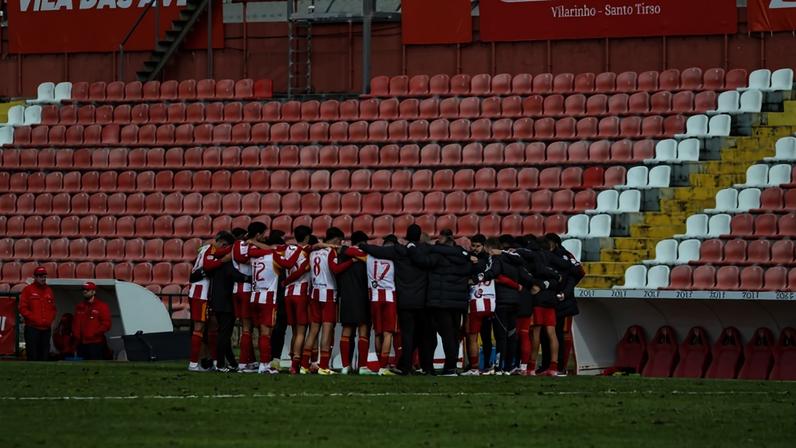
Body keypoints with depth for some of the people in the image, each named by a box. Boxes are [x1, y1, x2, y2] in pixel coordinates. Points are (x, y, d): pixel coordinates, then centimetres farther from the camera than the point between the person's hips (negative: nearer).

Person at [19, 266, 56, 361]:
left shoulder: (49, 290, 14)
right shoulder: (28, 290, 0)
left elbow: (53, 309, 18)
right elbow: (23, 309, -5)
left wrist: (50, 320, 0)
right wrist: (36, 320, -12)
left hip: (46, 328, 5)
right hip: (32, 328, -5)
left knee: (44, 356, 5)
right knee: (32, 356, -8)